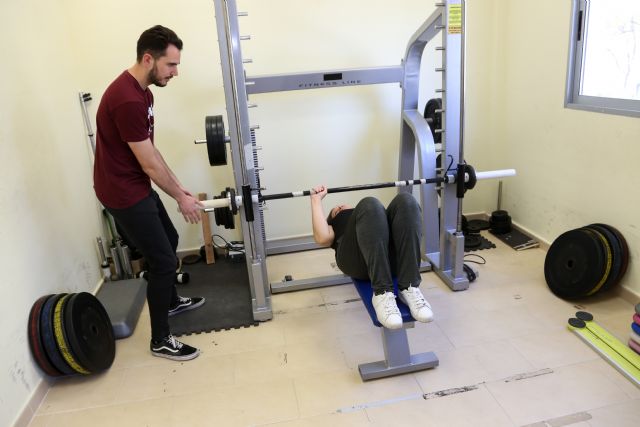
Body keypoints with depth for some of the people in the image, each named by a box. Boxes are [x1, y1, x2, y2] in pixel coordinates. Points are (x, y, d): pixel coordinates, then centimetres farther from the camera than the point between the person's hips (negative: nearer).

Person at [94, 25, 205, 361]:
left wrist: (178, 187, 14)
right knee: (163, 261, -4)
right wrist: (181, 198, -10)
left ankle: (171, 301, 46)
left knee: (168, 241, 24)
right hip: (124, 192, -10)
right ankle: (160, 341, 13)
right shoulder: (127, 99, -27)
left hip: (137, 185, 10)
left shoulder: (140, 90, 6)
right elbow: (149, 163, -22)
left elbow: (151, 151, 13)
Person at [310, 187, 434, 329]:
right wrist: (317, 199, 17)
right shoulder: (333, 227, 36)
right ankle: (382, 293, -37)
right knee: (370, 205, -31)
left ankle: (409, 288, -31)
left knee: (405, 200, -24)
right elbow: (322, 238, 10)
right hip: (357, 260, -2)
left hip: (392, 256, 3)